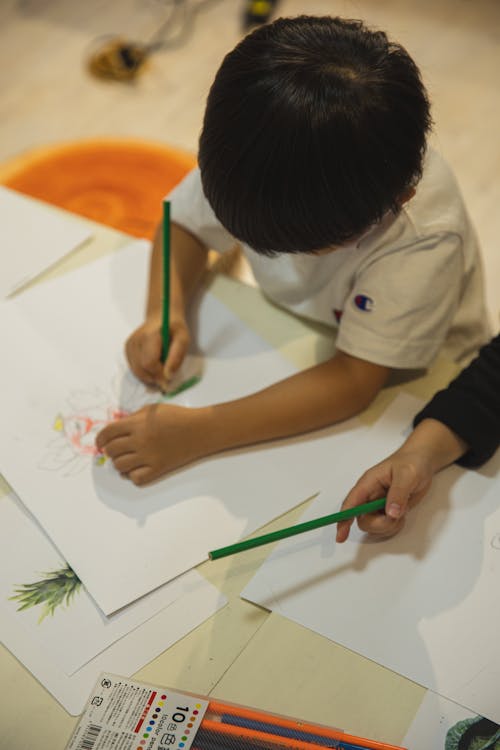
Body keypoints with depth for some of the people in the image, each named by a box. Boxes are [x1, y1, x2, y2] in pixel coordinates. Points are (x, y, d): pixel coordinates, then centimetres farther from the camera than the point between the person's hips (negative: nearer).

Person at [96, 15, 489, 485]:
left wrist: (199, 433, -41)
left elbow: (354, 381, -34)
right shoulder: (254, 151, -23)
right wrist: (165, 312, -25)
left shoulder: (426, 240, -35)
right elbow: (183, 222, -5)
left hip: (395, 391, -6)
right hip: (289, 358, 6)